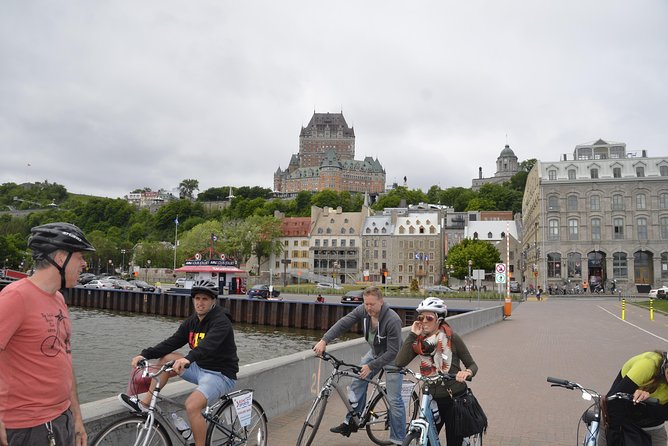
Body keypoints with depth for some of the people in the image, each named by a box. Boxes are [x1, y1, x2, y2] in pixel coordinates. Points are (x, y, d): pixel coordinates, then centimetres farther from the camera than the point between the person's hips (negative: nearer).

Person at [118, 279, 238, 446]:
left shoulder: (221, 321, -19)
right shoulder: (192, 321, 6)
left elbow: (209, 344, -37)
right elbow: (172, 342, 0)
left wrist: (188, 359, -54)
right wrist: (145, 354, -13)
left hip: (221, 374, -8)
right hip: (200, 368, 8)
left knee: (192, 405, -29)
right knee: (166, 358, -1)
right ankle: (143, 404, 1)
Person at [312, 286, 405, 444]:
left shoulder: (393, 320, -35)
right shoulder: (363, 310, -18)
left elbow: (393, 351, -30)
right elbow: (343, 323, -20)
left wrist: (370, 366, -29)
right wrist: (324, 340, -30)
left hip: (392, 358, -6)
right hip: (374, 352, 6)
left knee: (394, 400, -6)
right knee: (357, 382, 2)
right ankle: (351, 422, 18)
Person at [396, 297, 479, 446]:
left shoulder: (452, 338, -12)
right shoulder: (419, 341, -3)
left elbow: (472, 365, -5)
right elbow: (400, 362, -16)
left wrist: (467, 372, -28)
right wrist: (412, 335, -17)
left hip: (455, 399, -3)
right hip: (432, 399, 3)